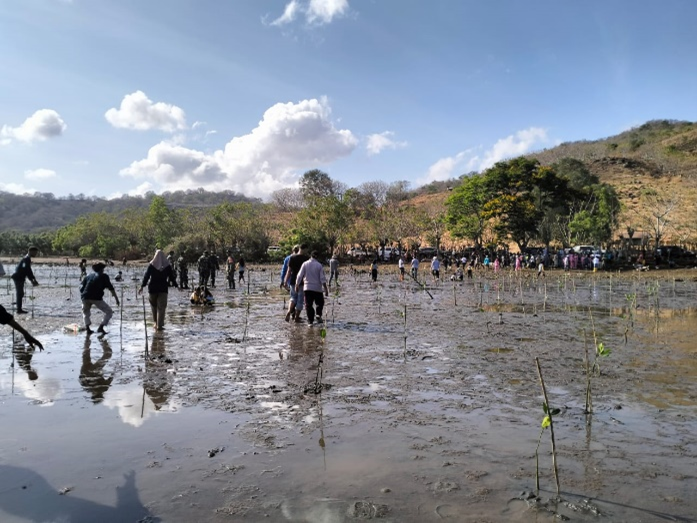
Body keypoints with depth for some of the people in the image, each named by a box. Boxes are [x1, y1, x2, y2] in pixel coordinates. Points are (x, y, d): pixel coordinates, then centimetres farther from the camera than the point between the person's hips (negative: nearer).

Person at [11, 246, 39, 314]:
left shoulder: (27, 258, 13)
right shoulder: (27, 259, -18)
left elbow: (28, 270, 17)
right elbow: (27, 270, -22)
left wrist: (33, 279, 12)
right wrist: (32, 280, -17)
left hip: (18, 278, 10)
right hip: (19, 278, -10)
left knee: (20, 294, 13)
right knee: (20, 294, -6)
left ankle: (19, 309, 19)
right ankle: (19, 310, -3)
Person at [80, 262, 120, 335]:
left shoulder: (88, 276, 23)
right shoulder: (104, 276, 11)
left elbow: (81, 287, 17)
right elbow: (110, 288, 4)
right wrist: (116, 298, 6)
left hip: (85, 297, 4)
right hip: (96, 298, -4)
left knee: (85, 313, 30)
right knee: (109, 312, 10)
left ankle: (87, 328, 16)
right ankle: (101, 327, -3)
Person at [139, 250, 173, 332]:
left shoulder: (151, 265, -3)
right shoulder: (167, 266, -2)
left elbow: (146, 276, -4)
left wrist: (142, 286, 1)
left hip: (152, 288, 0)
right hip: (163, 288, 0)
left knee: (153, 305, 18)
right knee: (161, 307, 1)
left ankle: (156, 322, 22)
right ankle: (159, 325, -3)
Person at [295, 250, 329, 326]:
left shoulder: (305, 264, 0)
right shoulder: (319, 265, -4)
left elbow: (300, 276, -1)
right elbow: (322, 278, -7)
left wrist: (297, 285, 9)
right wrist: (326, 289, -4)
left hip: (307, 288, 1)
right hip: (317, 288, -1)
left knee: (308, 305, 5)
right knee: (320, 303, 17)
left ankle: (310, 320, 0)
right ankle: (318, 315, -1)